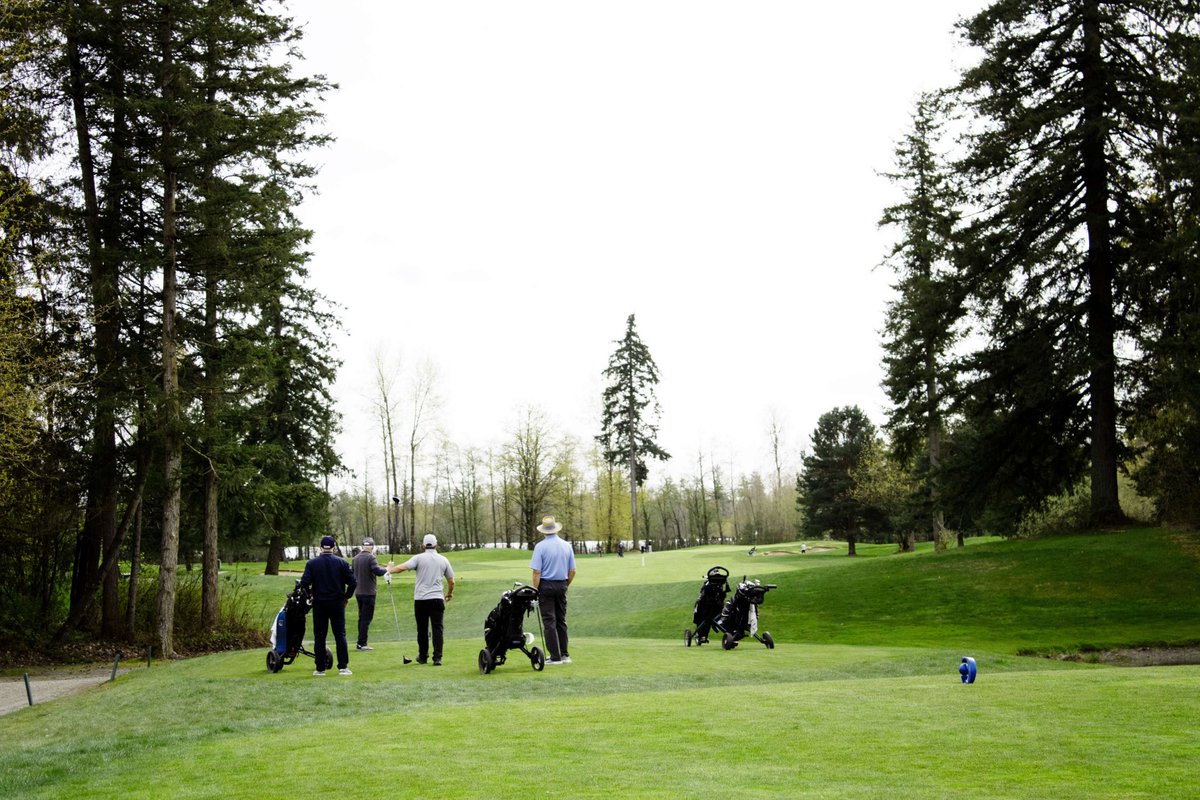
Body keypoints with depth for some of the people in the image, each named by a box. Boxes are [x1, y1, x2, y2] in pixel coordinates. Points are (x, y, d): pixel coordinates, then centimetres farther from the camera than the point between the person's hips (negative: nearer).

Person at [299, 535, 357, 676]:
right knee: (340, 635, 4)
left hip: (319, 604, 0)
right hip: (337, 603, 0)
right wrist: (346, 597, 9)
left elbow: (304, 583, -10)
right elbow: (352, 582, -6)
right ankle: (343, 667, -2)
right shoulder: (342, 562, -2)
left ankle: (320, 668, 7)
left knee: (319, 636, 7)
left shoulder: (312, 563, -3)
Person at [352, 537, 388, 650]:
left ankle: (360, 642, 18)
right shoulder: (370, 558, -14)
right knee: (366, 618, -3)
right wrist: (387, 570, -6)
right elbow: (378, 571, -23)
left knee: (362, 617, 15)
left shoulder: (355, 559, 8)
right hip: (368, 593, -7)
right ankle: (362, 643, -4)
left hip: (358, 592, 7)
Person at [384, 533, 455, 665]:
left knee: (422, 629, 10)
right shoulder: (443, 560, 7)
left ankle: (423, 657, 19)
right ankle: (437, 658, -7)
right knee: (437, 629, 1)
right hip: (437, 599, 1)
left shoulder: (419, 558, -3)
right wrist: (450, 593, 30)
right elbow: (451, 581, 13)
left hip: (420, 599, -1)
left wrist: (389, 570, 0)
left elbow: (403, 567, -16)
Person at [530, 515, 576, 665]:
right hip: (561, 585, 4)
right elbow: (572, 571, 6)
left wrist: (535, 591, -7)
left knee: (549, 622, -1)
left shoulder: (541, 546, -10)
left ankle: (555, 657, -3)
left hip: (546, 585, -4)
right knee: (561, 620, 14)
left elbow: (537, 572, -14)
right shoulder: (567, 546, 4)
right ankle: (565, 655, 15)